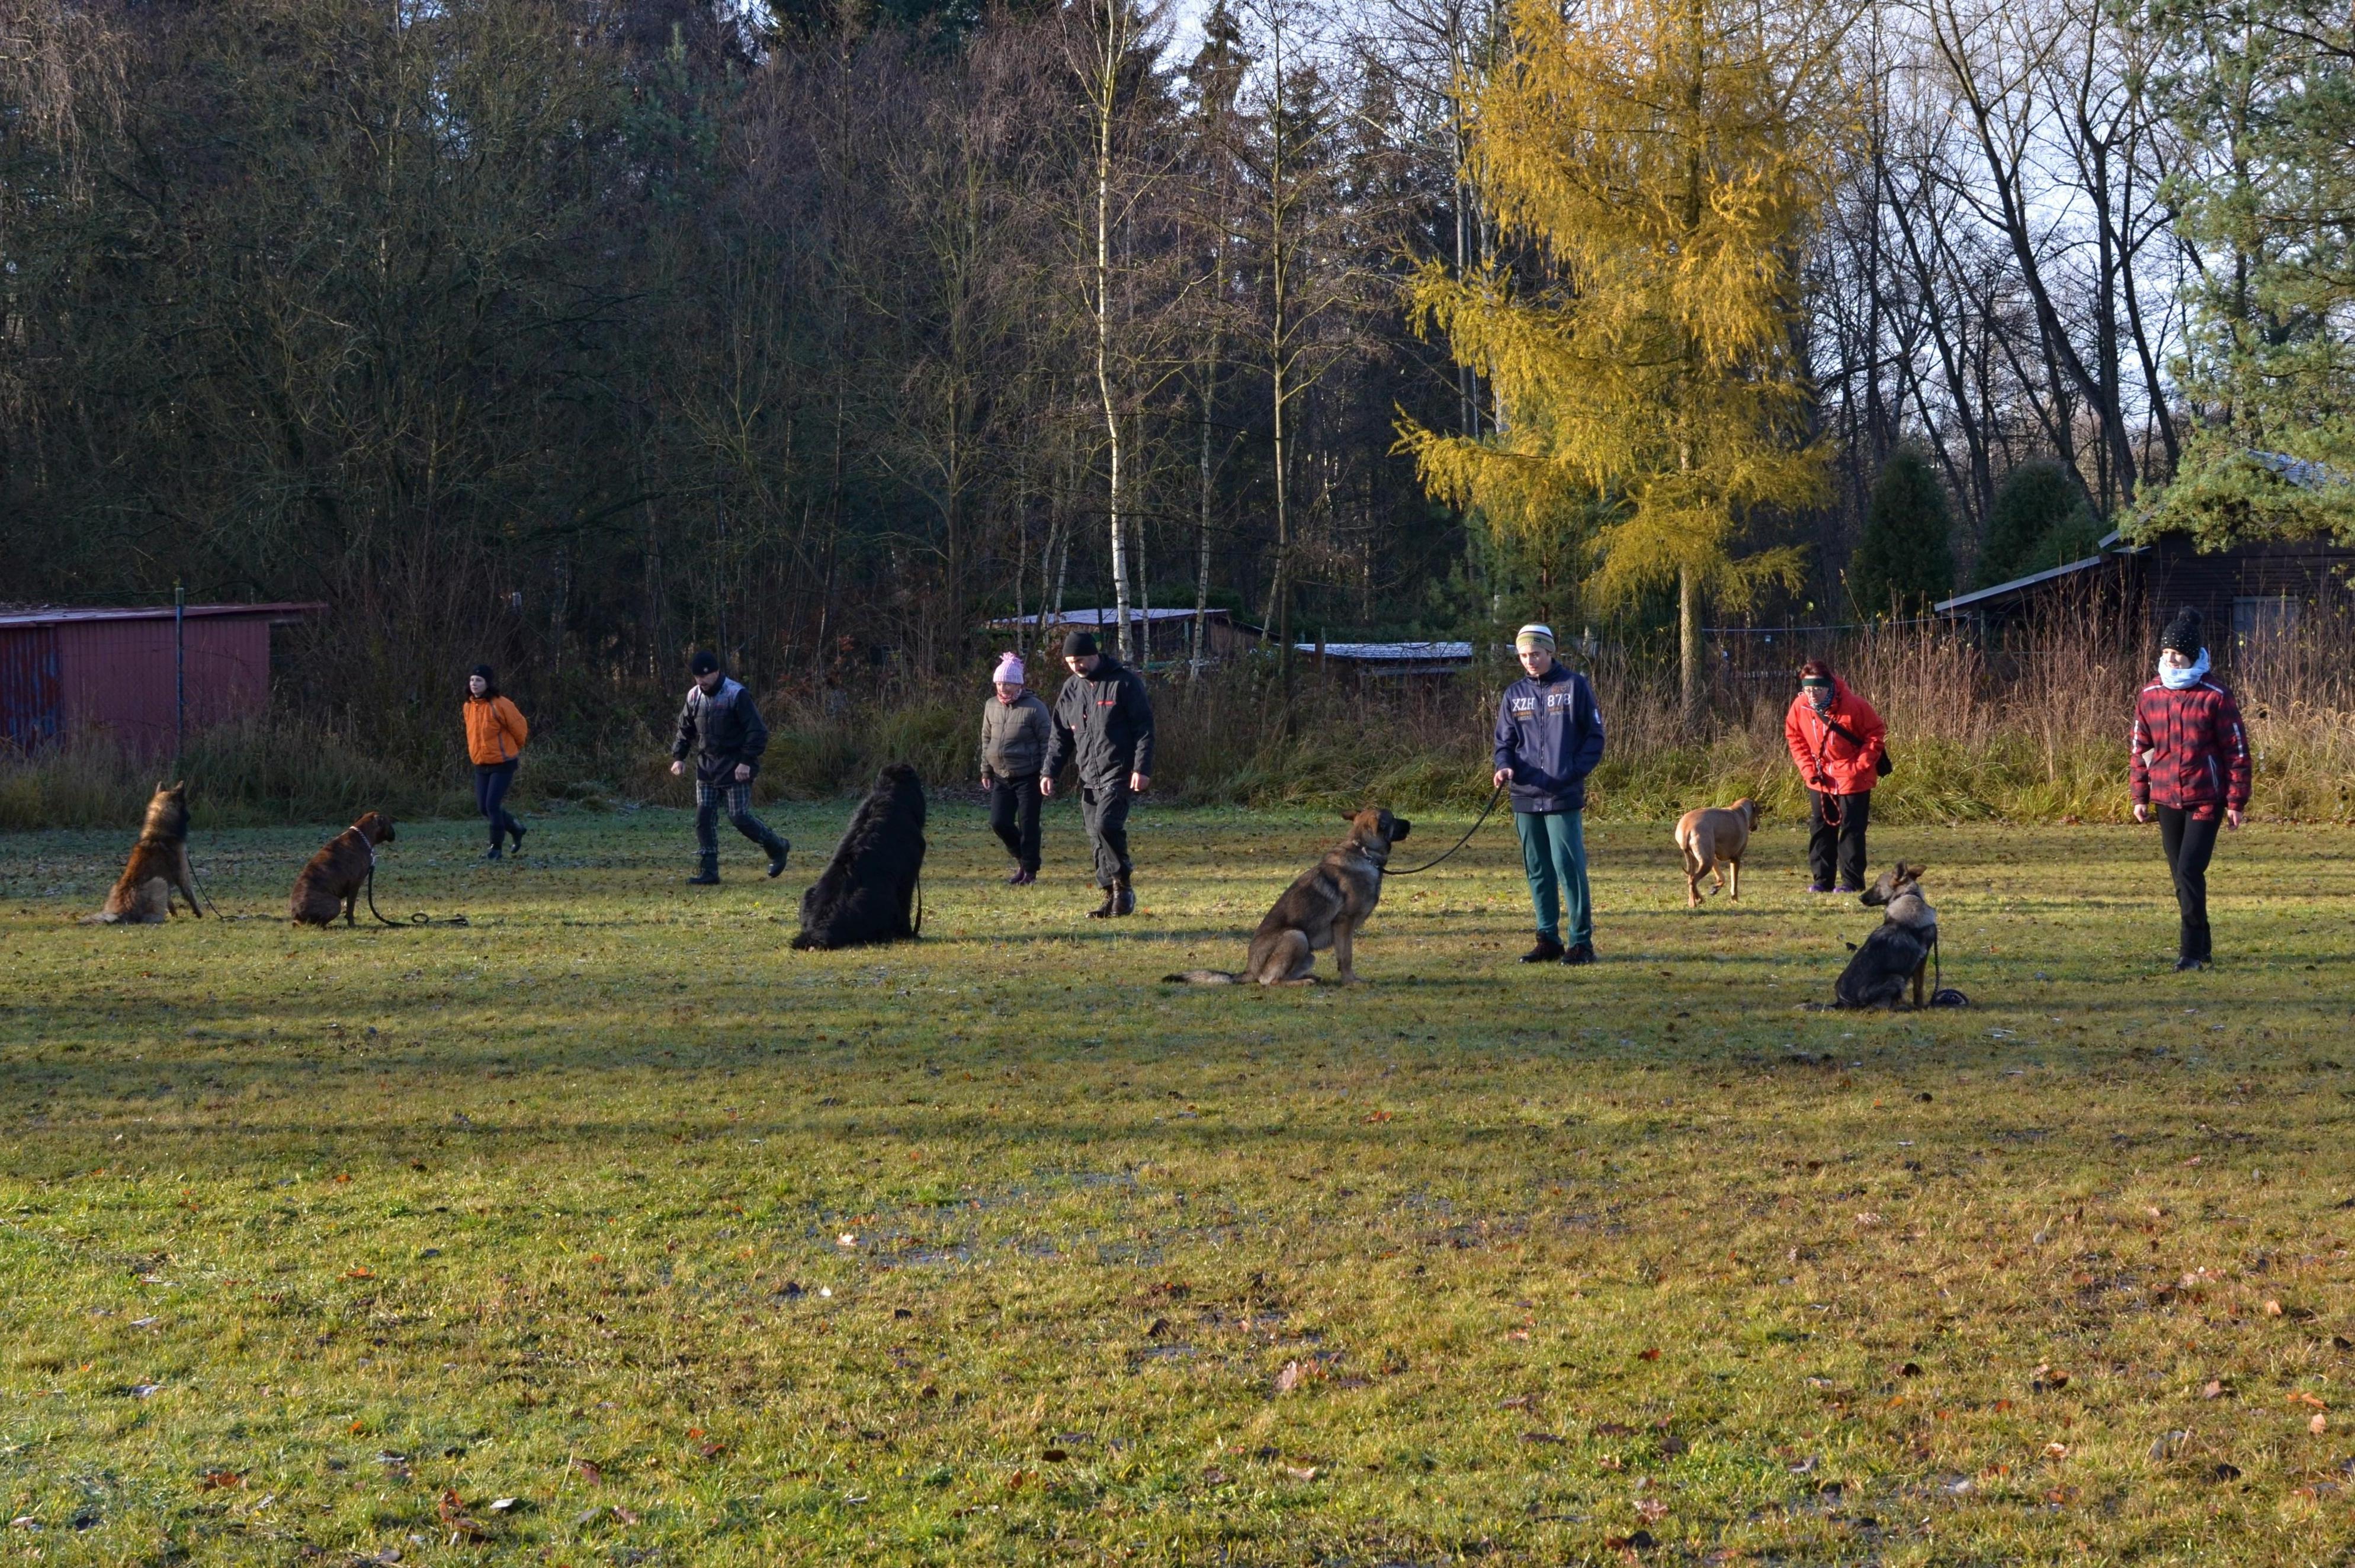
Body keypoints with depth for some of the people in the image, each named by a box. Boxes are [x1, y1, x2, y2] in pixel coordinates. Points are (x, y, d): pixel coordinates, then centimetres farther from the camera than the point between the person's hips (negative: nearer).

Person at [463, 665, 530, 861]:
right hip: (481, 765, 7)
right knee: (483, 807, 7)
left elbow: (520, 729, -6)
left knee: (493, 805, -12)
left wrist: (514, 750, 9)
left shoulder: (500, 706, -17)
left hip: (503, 764, -7)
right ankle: (516, 829, 29)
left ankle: (496, 848, 2)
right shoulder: (468, 707, 3)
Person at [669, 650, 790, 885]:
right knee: (704, 818, 0)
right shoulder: (695, 696, 6)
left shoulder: (737, 695, -14)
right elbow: (685, 729, 19)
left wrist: (747, 761, -20)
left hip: (735, 767, -6)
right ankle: (708, 871, 5)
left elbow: (757, 731, -15)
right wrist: (679, 757, 9)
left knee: (739, 816, -9)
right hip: (707, 766, 6)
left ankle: (777, 848, 14)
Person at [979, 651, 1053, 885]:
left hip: (1028, 777, -5)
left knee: (1028, 825, -1)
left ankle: (1030, 870, 11)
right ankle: (1022, 859, 23)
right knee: (999, 823, 1)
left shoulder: (1034, 708, -11)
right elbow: (986, 740, 16)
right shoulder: (991, 706, 6)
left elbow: (1047, 742, -8)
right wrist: (986, 771, 14)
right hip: (1001, 777, 6)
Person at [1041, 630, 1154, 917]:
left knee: (1106, 825, -22)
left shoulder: (1124, 682, -6)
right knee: (1097, 838, 4)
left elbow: (1144, 728, -8)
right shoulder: (1071, 690, 12)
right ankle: (1112, 897, 11)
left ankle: (1123, 887, -8)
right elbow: (1060, 736, 17)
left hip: (1120, 774, -6)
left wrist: (1142, 769, -15)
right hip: (1089, 778, 6)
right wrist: (1049, 772, 8)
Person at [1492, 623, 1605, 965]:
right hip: (1525, 796, 5)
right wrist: (1505, 766, -6)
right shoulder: (1515, 694, 13)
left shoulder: (1574, 686, 1)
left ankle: (1581, 941, -5)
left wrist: (1576, 772, -11)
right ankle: (1548, 940, 15)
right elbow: (1504, 740, 15)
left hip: (1564, 796, -5)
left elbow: (1595, 735, 1)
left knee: (1569, 867, -9)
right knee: (1538, 871, 8)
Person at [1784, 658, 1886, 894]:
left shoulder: (1853, 706, -22)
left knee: (1851, 829, -2)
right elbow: (1795, 738, 5)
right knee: (1820, 828, 6)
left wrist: (1860, 765, -16)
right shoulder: (1799, 707, -11)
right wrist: (1808, 768, -5)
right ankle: (1823, 880, 12)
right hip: (1820, 779, 4)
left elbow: (1876, 733, -11)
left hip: (1852, 778, -4)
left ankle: (1852, 881, 2)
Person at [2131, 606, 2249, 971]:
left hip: (2206, 800, -5)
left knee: (2189, 872, -14)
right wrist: (2140, 796, 10)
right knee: (2182, 875, 10)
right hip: (2167, 800, 5)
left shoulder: (2215, 697, -8)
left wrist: (2236, 802, -5)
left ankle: (2191, 952, -9)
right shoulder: (2150, 696, 5)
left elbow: (2237, 750, -4)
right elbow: (2140, 749, 14)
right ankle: (2201, 947, 23)